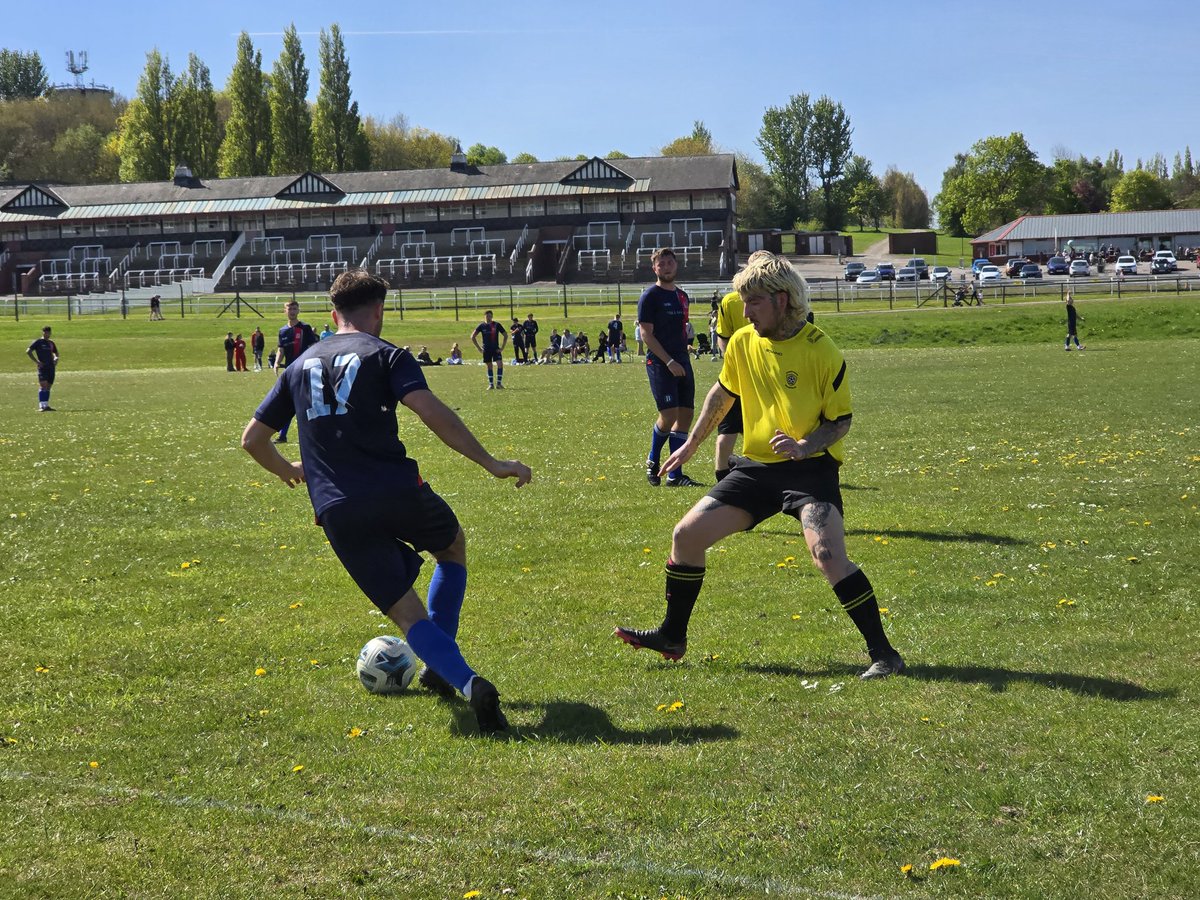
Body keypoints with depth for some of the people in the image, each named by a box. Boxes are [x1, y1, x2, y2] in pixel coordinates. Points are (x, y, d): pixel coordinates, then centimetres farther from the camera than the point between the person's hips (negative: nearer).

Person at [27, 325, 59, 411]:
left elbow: (56, 353, 33)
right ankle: (41, 406, -21)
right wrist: (36, 361, -11)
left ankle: (46, 405, 13)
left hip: (51, 367, 6)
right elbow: (28, 351, -6)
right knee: (43, 386, -16)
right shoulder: (38, 342, -1)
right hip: (42, 367, -6)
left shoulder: (51, 343, 17)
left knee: (48, 387, 7)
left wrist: (56, 358, 10)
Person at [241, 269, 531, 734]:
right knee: (453, 546, 29)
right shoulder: (386, 355, 3)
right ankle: (437, 668, 25)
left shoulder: (301, 365, 19)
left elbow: (252, 439, 23)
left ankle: (468, 682, -21)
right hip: (397, 494, -3)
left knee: (409, 614, 6)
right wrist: (489, 462, -12)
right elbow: (431, 411, -14)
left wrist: (286, 470, 42)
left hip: (338, 515, 3)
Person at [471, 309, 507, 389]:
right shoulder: (481, 326, 0)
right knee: (489, 366, 5)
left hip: (496, 349, -1)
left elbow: (505, 335, 5)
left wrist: (502, 347, -2)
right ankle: (491, 384, 13)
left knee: (500, 364, -15)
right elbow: (473, 336, 4)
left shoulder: (497, 325, -1)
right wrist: (479, 348, -1)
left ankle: (499, 383, -8)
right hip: (486, 349, 1)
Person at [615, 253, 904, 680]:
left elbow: (841, 421, -8)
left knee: (828, 554, -27)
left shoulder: (821, 352, -15)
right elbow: (722, 394, 20)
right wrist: (691, 445, 27)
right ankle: (672, 637, 20)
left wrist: (804, 447, -25)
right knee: (686, 534, 2)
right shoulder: (742, 343, 1)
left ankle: (883, 653, -16)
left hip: (810, 468, -6)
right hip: (758, 467, 6)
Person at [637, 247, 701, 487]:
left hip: (681, 361, 7)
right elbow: (646, 334, -11)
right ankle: (652, 461, 13)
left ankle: (675, 475, 6)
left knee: (686, 414, 2)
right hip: (659, 363, -7)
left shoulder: (682, 296, 16)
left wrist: (684, 357, 13)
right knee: (669, 415, -13)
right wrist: (669, 362, -17)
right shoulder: (650, 296, -5)